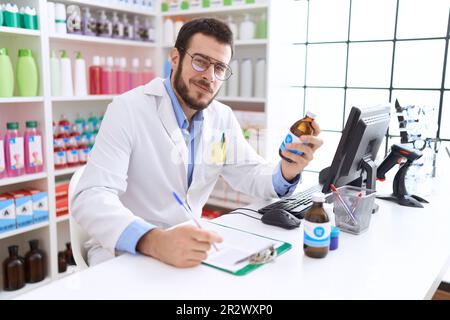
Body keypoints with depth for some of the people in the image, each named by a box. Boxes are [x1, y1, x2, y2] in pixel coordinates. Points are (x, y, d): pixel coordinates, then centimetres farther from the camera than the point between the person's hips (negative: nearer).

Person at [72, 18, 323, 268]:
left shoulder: (223, 118, 3)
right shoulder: (128, 109, -15)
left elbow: (251, 174, 8)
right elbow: (91, 198, -25)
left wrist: (286, 172, -16)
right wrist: (155, 241, -43)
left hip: (188, 246, 6)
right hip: (124, 252, -6)